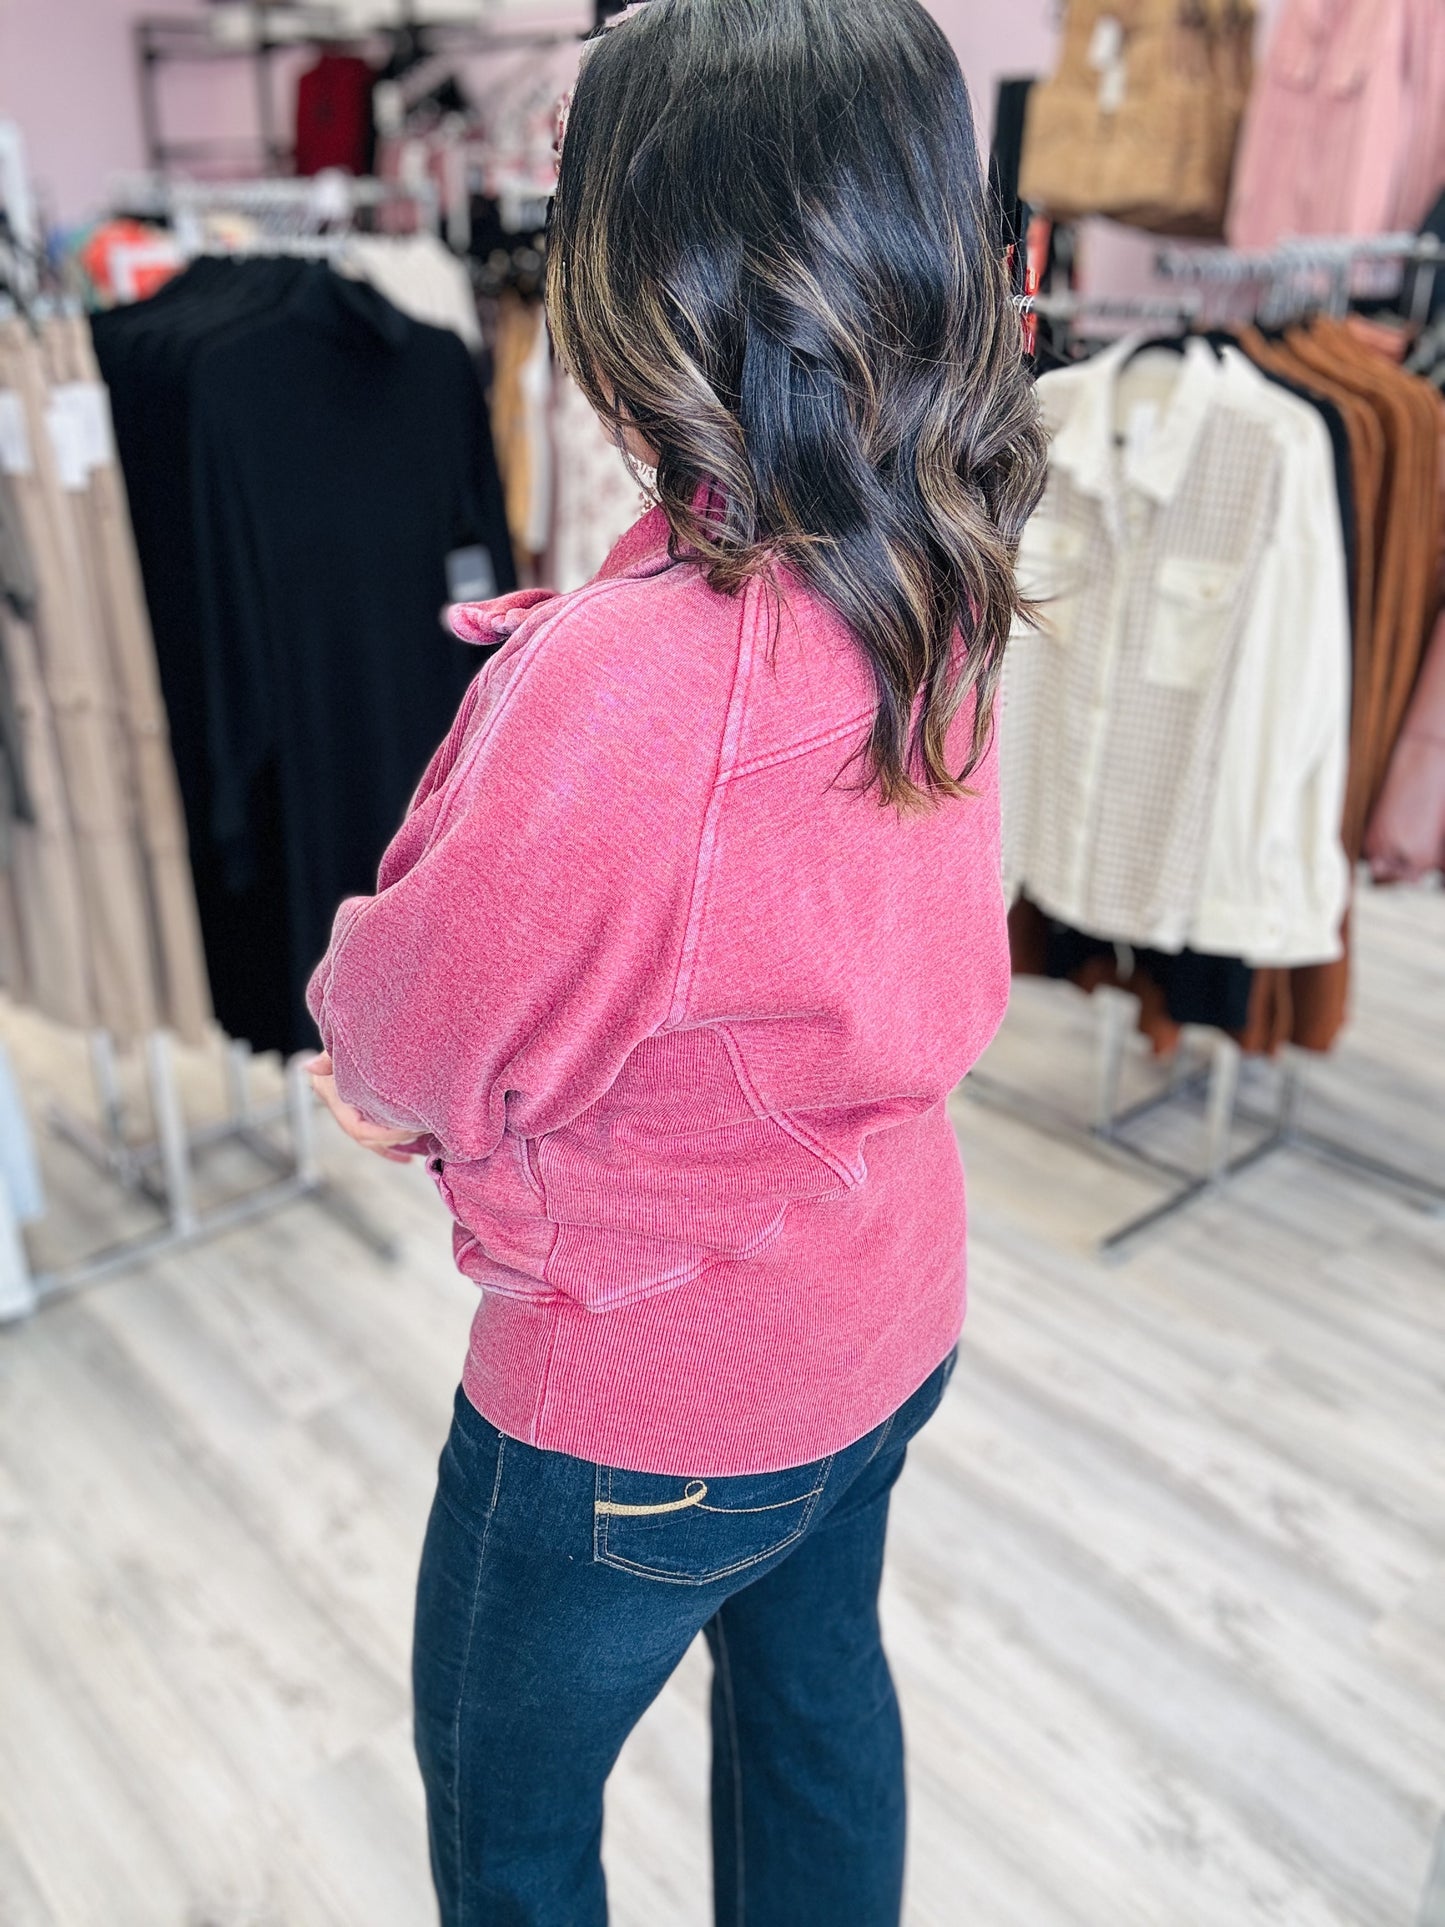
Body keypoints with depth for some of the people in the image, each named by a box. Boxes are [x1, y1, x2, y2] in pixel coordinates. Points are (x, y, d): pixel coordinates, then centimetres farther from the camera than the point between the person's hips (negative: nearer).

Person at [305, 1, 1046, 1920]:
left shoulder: (623, 681, -37)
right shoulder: (931, 592, -11)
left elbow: (415, 1044, -22)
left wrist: (355, 1005, 1)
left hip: (648, 1394, -7)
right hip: (888, 1316, 8)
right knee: (815, 1685, 32)